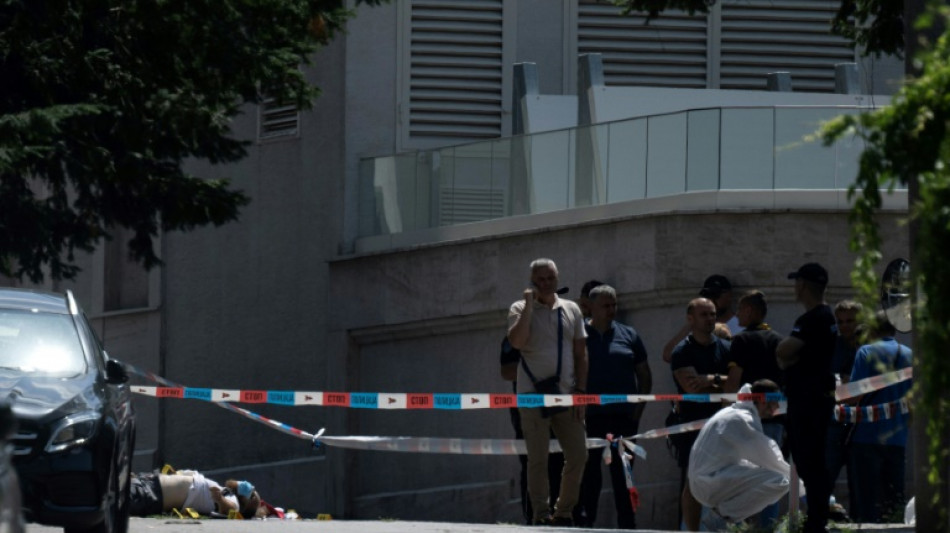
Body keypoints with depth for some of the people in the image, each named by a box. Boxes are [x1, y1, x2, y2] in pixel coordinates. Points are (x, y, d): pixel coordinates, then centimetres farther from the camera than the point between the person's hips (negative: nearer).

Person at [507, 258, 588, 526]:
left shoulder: (571, 310, 10)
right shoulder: (521, 309, 1)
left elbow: (581, 353, 11)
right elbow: (516, 341, -18)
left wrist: (580, 391, 2)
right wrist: (529, 303, -17)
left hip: (566, 395, 3)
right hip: (534, 394, -3)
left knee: (578, 455, 1)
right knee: (537, 460, -2)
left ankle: (563, 513, 13)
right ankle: (541, 516, 2)